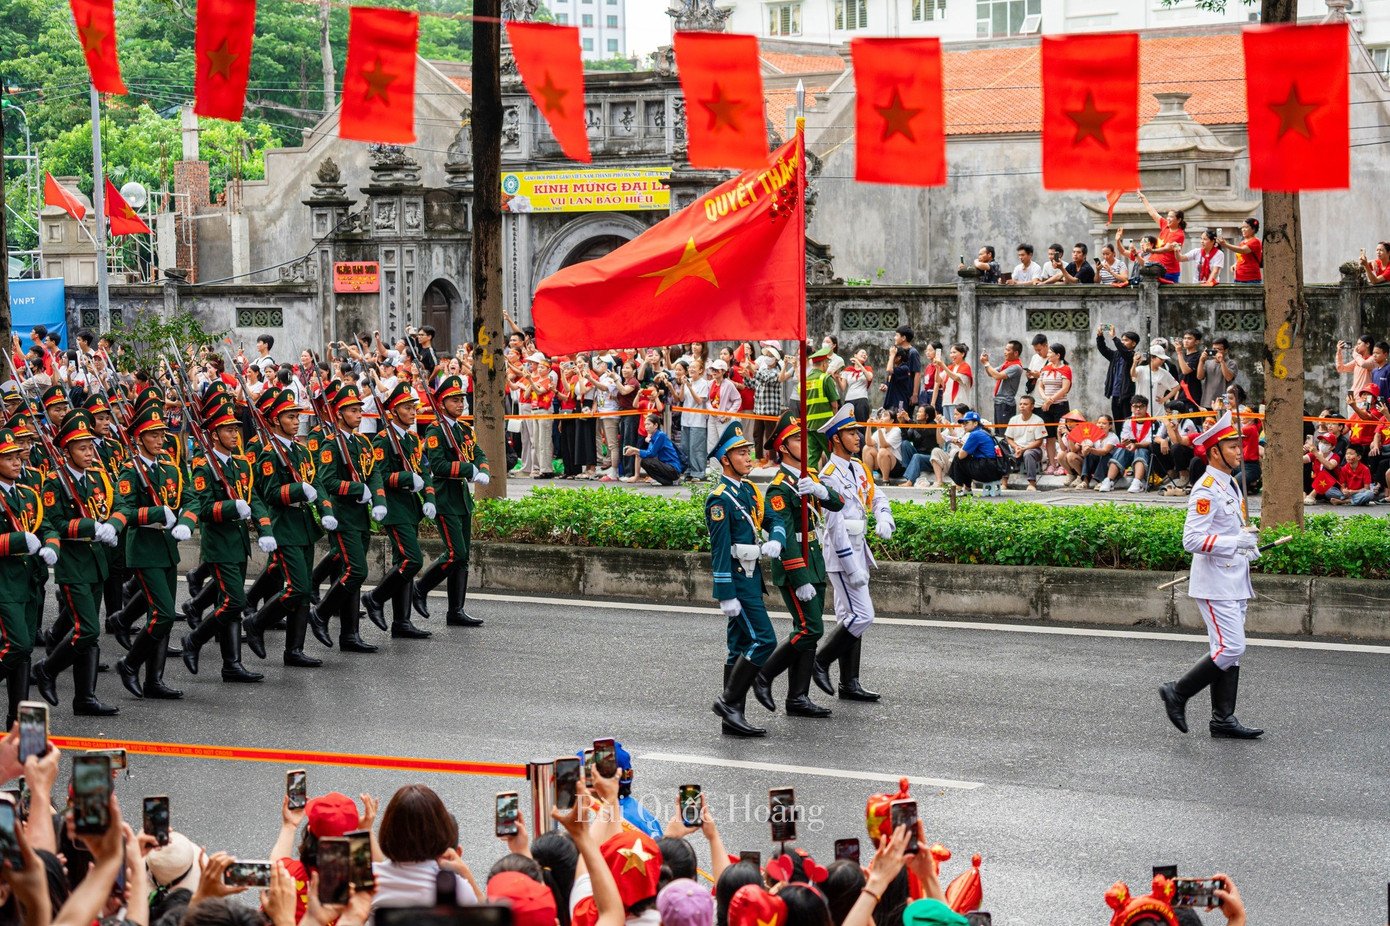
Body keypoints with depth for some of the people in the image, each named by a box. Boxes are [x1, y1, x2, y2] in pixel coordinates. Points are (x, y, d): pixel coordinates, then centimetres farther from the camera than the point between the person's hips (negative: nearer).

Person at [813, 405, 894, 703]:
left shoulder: (859, 468, 12)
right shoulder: (830, 475, -16)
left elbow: (876, 497, 21)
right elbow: (835, 525, -20)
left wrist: (884, 520, -4)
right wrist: (852, 568, -22)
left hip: (857, 549, 9)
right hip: (841, 555, -9)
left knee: (850, 617, 10)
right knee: (862, 616, -12)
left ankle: (850, 684, 14)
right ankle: (820, 663, 1)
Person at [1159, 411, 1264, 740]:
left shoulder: (1230, 485, 15)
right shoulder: (1206, 490, -16)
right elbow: (1192, 539, -24)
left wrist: (1247, 548, 12)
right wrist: (1236, 542, -26)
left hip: (1234, 584, 10)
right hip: (1215, 586, -10)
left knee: (1229, 650, 9)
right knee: (1230, 649, -12)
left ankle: (1223, 719, 13)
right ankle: (1177, 693, 1)